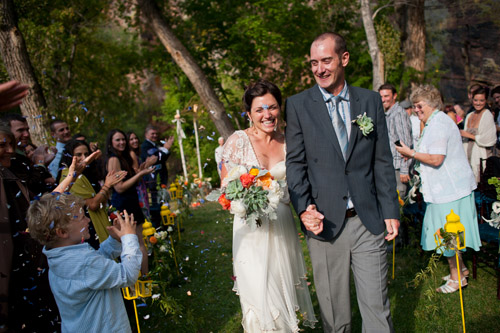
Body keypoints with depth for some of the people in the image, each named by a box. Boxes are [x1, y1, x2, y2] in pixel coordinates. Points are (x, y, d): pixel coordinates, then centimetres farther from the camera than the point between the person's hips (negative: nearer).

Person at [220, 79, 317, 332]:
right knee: (259, 295, -1)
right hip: (252, 228, -3)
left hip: (282, 228, 4)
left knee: (284, 290, 12)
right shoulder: (238, 140, -6)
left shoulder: (287, 143, 5)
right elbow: (226, 188, -6)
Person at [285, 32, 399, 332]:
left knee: (377, 307, 7)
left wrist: (391, 211, 4)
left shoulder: (371, 100, 7)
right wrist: (304, 209, -13)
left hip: (368, 221, 1)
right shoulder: (298, 105, 1)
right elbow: (295, 163, -1)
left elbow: (383, 161, 8)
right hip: (325, 222, -1)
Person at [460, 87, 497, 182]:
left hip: (481, 157, -6)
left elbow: (489, 140, -13)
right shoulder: (469, 116, 14)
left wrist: (470, 135, -7)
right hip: (469, 157, 6)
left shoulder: (487, 115, -7)